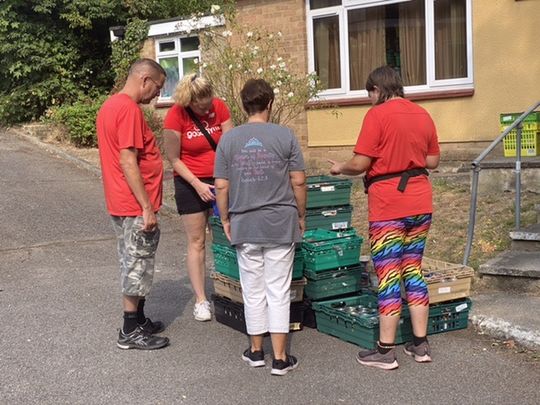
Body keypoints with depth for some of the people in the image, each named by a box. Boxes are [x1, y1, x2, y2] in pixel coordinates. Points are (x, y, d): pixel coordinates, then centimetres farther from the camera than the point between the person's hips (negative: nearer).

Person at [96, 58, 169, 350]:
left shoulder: (110, 106, 12)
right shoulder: (129, 110, -19)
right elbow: (128, 162, -23)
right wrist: (147, 208, -21)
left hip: (121, 205, 10)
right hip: (136, 207, -10)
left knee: (133, 265, 18)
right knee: (137, 266, 0)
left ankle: (137, 320, 29)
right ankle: (131, 332, 9)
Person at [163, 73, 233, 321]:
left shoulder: (219, 107, -7)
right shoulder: (175, 117, -16)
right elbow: (174, 159, -11)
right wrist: (197, 184, -19)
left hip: (220, 178, 3)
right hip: (190, 182, -3)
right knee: (196, 242, 1)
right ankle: (200, 300, 7)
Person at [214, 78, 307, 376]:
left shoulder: (229, 139, -1)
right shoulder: (285, 136, -5)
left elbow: (221, 185, -1)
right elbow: (298, 182, -5)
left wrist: (225, 219, 11)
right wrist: (301, 215, 8)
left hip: (244, 225, 1)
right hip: (281, 223, -1)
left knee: (253, 291, 13)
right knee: (278, 291, 5)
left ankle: (256, 351, 25)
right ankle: (280, 358, 8)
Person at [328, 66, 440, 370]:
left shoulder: (377, 115, -10)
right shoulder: (423, 115, 9)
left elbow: (360, 164, -13)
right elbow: (433, 160, 14)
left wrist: (340, 168, 6)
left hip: (389, 207, -6)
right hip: (420, 204, 6)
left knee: (388, 275, -1)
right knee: (414, 270, 13)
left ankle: (386, 351, 5)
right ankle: (421, 344, 17)